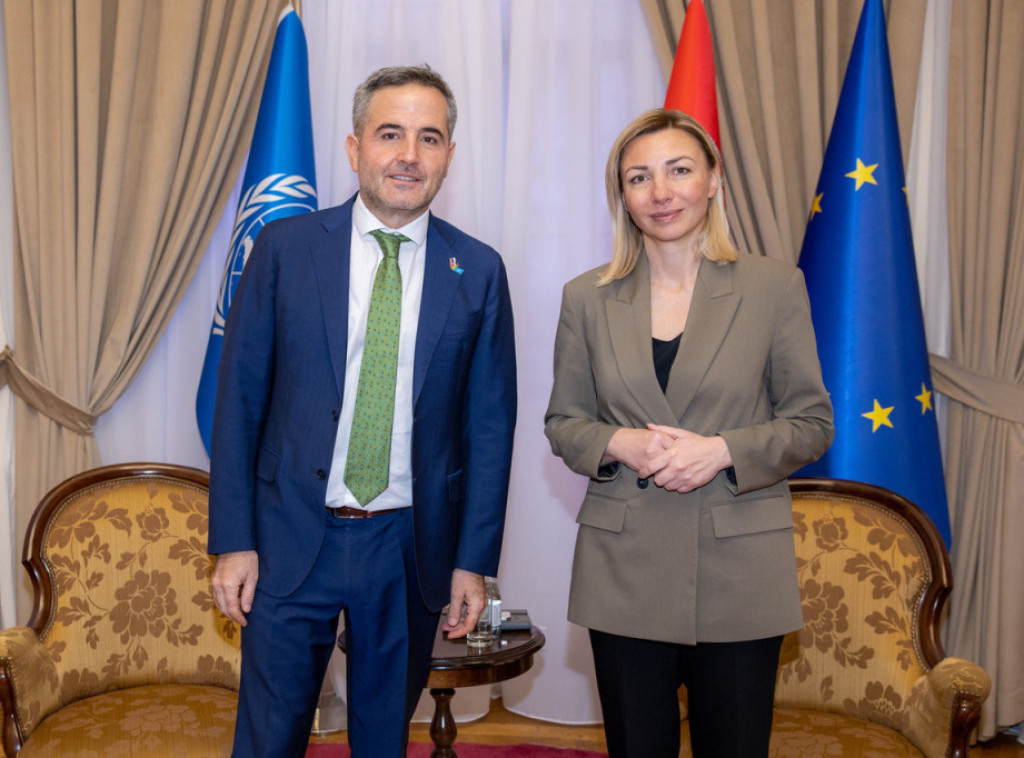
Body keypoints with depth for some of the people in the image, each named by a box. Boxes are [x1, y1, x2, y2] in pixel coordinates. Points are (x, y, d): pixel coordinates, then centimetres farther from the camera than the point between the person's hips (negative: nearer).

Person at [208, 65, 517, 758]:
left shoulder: (478, 271, 0)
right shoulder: (285, 247, -3)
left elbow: (491, 423, 3)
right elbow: (239, 397, -1)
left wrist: (474, 561, 0)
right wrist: (233, 541, -4)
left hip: (412, 547, 1)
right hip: (292, 538, -1)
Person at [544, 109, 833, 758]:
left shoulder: (775, 286, -1)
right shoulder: (588, 298, 4)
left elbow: (812, 423, 0)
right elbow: (563, 422, 9)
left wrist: (722, 450, -16)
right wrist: (619, 444, -12)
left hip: (740, 574, -1)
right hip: (624, 573, 2)